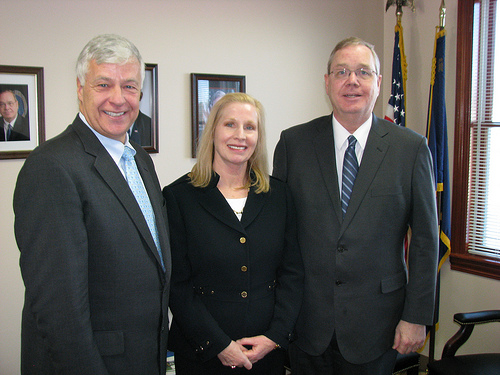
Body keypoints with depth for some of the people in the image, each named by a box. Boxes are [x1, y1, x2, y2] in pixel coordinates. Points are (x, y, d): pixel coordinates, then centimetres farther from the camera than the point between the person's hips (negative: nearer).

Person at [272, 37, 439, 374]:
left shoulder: (411, 148, -4)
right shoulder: (294, 142, -1)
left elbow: (425, 238, -2)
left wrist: (416, 317, -3)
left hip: (375, 321, 0)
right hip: (306, 319, 1)